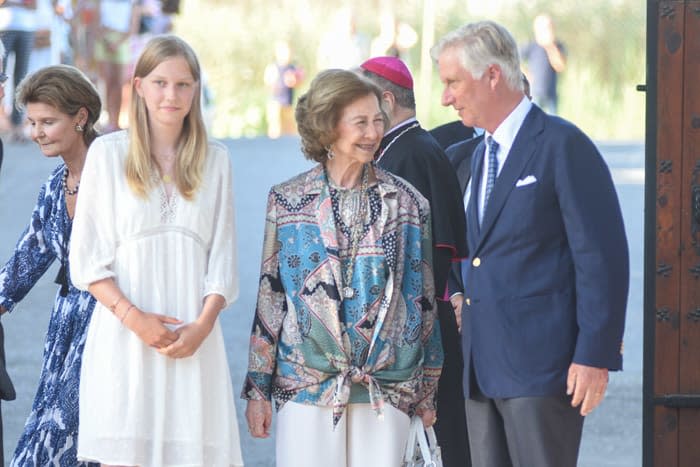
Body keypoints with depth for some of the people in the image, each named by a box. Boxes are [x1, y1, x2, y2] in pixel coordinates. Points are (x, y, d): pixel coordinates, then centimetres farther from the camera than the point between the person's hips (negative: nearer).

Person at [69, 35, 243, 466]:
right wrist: (133, 317, -11)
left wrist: (202, 326, -5)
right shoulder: (109, 153, 5)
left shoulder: (215, 160, 13)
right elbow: (87, 259, 2)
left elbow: (223, 258, 11)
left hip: (193, 338, 2)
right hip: (125, 333, -2)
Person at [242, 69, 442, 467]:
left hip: (386, 388, 1)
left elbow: (424, 300, 10)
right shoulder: (288, 200, 4)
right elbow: (270, 296, 6)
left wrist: (428, 390, 10)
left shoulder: (408, 203, 6)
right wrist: (258, 388, 4)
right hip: (306, 386, 0)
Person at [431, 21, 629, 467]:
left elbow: (603, 257, -13)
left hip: (542, 365, -8)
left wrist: (595, 356, -17)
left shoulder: (563, 145, -9)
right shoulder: (482, 154, 19)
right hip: (484, 366, 8)